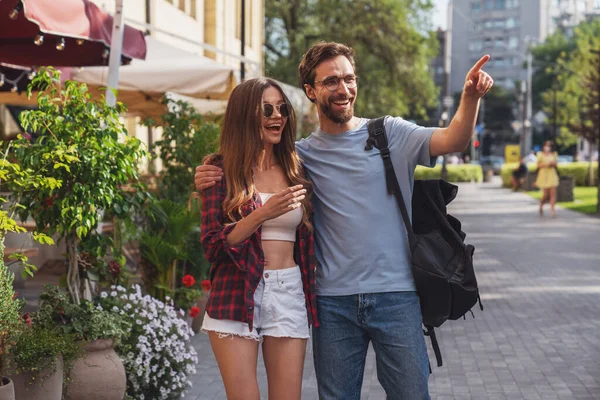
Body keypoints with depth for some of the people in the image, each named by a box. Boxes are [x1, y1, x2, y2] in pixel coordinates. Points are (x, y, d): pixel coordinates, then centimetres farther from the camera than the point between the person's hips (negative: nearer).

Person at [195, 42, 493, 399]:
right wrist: (212, 181, -9)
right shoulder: (301, 154, 5)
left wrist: (471, 97, -31)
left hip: (396, 296, -1)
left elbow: (454, 141, -12)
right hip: (334, 302, 2)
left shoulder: (390, 134, 0)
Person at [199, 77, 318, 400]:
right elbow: (212, 246, -9)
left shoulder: (296, 170, 9)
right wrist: (263, 214, -21)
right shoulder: (222, 170, -2)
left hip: (289, 295, 3)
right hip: (236, 296, -3)